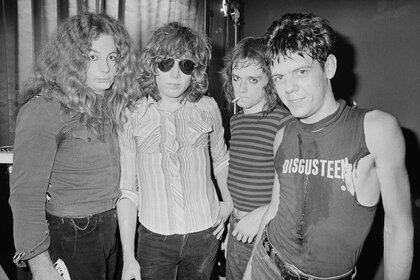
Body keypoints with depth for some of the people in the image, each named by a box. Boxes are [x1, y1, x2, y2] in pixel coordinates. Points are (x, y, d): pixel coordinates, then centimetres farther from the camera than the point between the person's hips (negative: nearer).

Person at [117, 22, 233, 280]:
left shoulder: (207, 108, -4)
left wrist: (229, 202, 8)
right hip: (154, 237, -1)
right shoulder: (133, 117, -8)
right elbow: (127, 190, -6)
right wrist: (128, 256, -6)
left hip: (205, 233, 2)